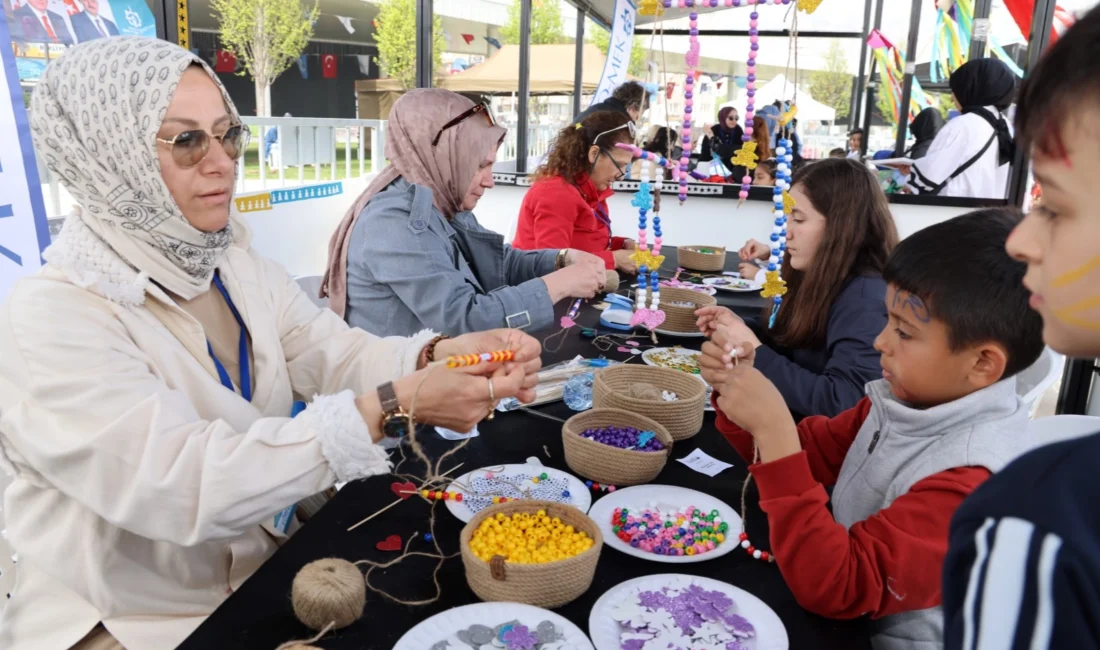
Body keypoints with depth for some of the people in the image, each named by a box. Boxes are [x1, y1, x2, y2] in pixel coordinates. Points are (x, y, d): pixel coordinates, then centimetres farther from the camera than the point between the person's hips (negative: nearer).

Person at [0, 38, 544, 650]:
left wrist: (443, 353, -29)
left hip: (270, 565, 6)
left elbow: (338, 353, -9)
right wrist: (394, 409, -37)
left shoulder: (241, 269, 2)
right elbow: (180, 482, -31)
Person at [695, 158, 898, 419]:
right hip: (795, 422, 7)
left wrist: (755, 352, -25)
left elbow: (841, 402, -33)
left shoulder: (866, 297, -24)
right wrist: (740, 329, -7)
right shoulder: (822, 278, 2)